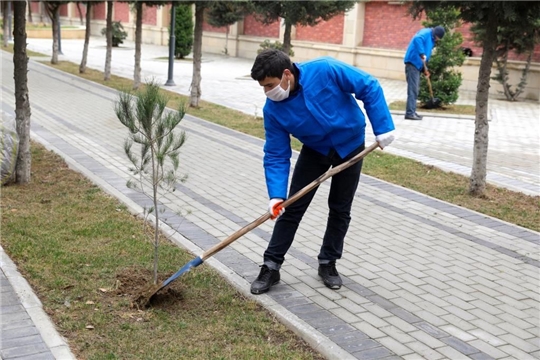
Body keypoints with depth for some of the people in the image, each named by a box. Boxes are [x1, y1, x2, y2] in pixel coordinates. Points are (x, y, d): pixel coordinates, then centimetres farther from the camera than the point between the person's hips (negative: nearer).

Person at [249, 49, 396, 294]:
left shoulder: (325, 71, -32)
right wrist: (276, 194, -29)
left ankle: (328, 263, 23)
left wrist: (383, 127, -24)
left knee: (340, 209, 6)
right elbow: (276, 156, -18)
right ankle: (271, 266, 8)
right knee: (292, 208, -2)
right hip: (314, 150, 2)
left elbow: (369, 87, -22)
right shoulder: (273, 110, -22)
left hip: (350, 145, -1)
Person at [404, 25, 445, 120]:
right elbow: (417, 39, -31)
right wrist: (422, 54, -35)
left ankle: (412, 112, 17)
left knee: (415, 89, 12)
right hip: (413, 62, -10)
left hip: (417, 64, 10)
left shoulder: (431, 38, 20)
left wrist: (425, 68, 11)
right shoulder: (426, 33, -9)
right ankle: (410, 113, -13)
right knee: (413, 89, -12)